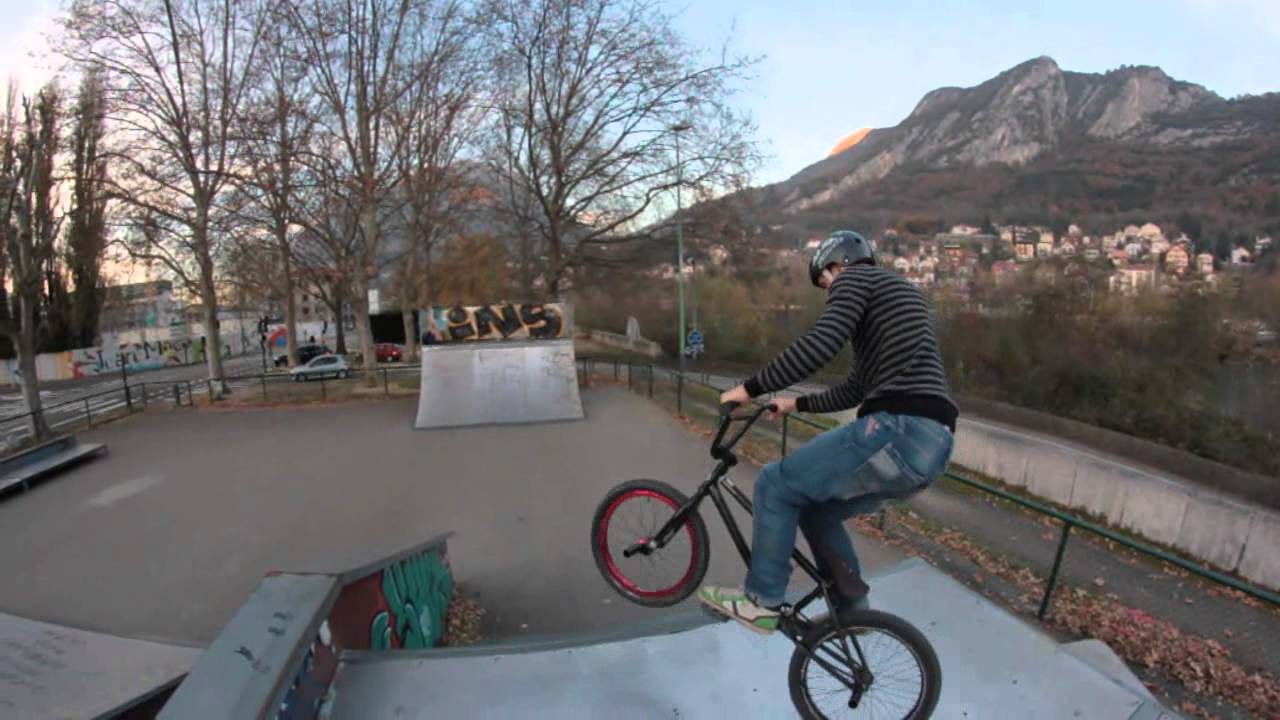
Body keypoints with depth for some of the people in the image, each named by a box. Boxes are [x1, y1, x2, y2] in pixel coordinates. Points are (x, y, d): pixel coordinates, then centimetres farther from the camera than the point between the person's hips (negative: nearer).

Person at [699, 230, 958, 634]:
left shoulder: (855, 278, 3)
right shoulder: (895, 295, 33)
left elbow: (820, 344, -16)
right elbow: (856, 389, 35)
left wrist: (751, 388, -7)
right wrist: (799, 404, 43)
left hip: (901, 430, -10)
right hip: (931, 442, 10)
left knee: (776, 486, 1)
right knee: (816, 506, 22)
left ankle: (762, 602, 12)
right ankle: (852, 609, 28)